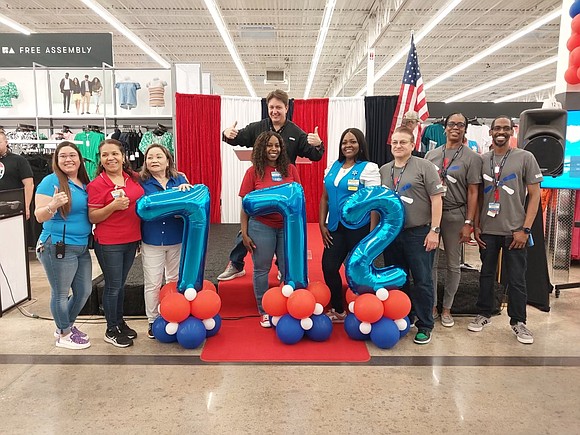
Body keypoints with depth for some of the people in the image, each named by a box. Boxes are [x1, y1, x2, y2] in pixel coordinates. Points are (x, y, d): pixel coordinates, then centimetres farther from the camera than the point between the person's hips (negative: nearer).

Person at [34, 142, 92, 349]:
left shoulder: (85, 183, 9)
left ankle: (67, 325, 38)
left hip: (82, 247, 7)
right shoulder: (51, 181, -11)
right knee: (60, 293, 6)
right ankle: (64, 335, 25)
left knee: (84, 291, 16)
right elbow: (40, 216, -14)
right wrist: (53, 205, -33)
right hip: (57, 247, -7)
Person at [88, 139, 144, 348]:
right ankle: (111, 330, 22)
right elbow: (92, 217, -12)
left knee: (121, 283, 19)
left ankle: (120, 322, 35)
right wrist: (113, 206, -26)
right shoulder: (96, 185, -11)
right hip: (109, 244, -5)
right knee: (113, 286, 6)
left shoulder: (133, 178, 3)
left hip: (132, 240, 5)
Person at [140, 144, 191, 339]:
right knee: (152, 284, 6)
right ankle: (152, 321, 24)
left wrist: (185, 189, -21)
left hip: (177, 239, 3)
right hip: (152, 242, -2)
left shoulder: (179, 180, 2)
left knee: (175, 280, 17)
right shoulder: (141, 183, -4)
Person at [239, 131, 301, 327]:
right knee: (261, 269, 8)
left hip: (288, 226, 2)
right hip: (261, 226, -1)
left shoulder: (290, 169, 3)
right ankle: (264, 311, 24)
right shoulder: (254, 172, -1)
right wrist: (244, 233, -5)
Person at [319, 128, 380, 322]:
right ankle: (338, 311, 22)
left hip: (359, 228, -5)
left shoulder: (368, 168, -6)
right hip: (335, 227, 5)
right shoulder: (333, 167, 10)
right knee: (328, 267, 3)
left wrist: (372, 233, -15)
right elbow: (325, 197, 13)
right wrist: (322, 225, 6)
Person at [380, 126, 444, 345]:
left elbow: (436, 199, -7)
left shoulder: (424, 167, -3)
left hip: (419, 233, -5)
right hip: (391, 234, 5)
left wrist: (434, 230, -12)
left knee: (422, 281, 2)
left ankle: (424, 326, 15)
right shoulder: (384, 170, 12)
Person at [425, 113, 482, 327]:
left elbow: (473, 192, -3)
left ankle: (447, 308, 22)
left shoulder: (471, 157, 0)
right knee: (430, 263, 6)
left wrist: (468, 223, -8)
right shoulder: (431, 154, 9)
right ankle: (432, 305, 19)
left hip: (455, 215, -2)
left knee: (453, 265, 8)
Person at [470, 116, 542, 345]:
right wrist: (476, 226, 4)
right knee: (486, 273, 13)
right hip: (487, 230, 3)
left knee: (516, 278, 4)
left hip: (514, 231, -2)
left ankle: (518, 321, 20)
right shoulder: (481, 160, 6)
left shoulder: (525, 158, -2)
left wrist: (525, 229, -9)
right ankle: (484, 314, 27)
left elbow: (534, 195, -3)